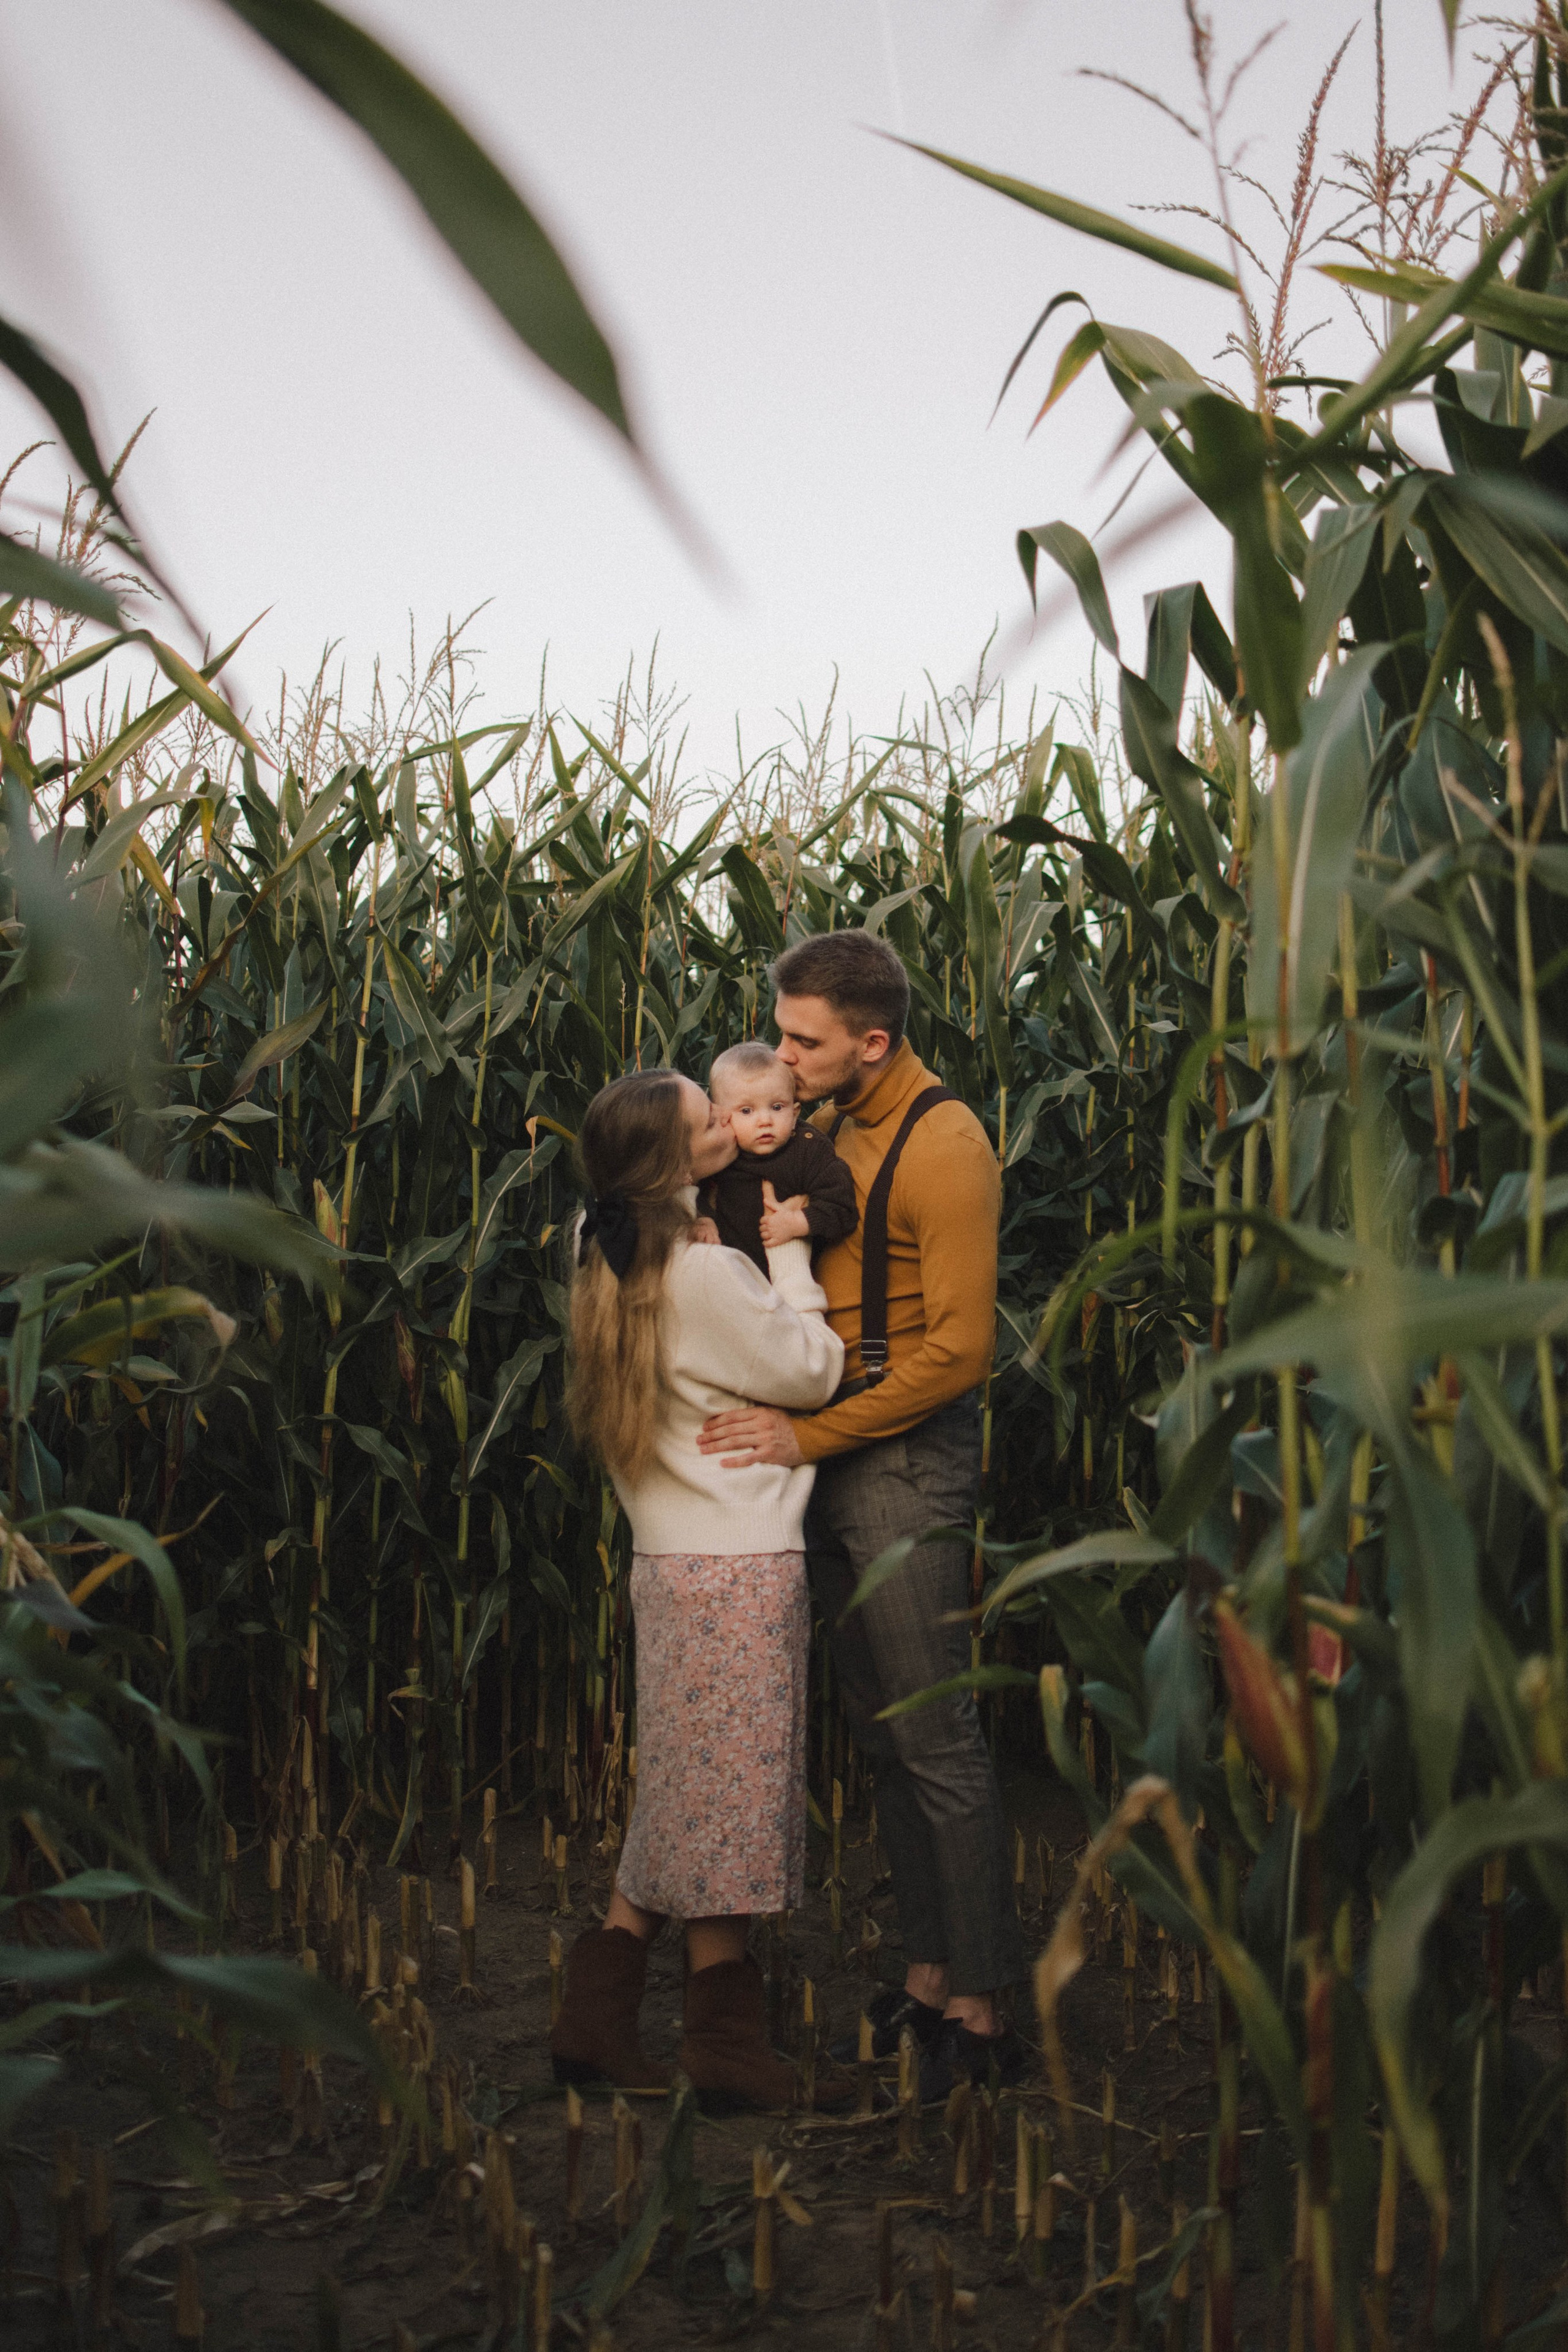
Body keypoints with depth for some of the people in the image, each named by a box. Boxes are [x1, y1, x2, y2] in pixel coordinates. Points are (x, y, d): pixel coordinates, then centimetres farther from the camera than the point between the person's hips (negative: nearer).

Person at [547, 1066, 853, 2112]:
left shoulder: (619, 1265, 9)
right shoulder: (707, 1273, -20)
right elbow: (814, 1372, -10)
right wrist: (790, 1256, -1)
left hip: (679, 1557, 9)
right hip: (737, 1567, -9)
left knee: (686, 1800, 16)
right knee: (731, 1797, 1)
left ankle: (597, 2021, 21)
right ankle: (726, 2044, 13)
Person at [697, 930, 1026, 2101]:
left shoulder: (943, 1144, -15)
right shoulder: (833, 1124, 10)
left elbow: (958, 1347, -19)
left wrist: (810, 1434, -18)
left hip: (906, 1459, -9)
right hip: (825, 1453, 9)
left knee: (938, 1742, -3)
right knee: (882, 1735, 14)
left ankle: (982, 2012, 8)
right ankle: (927, 1976, 25)